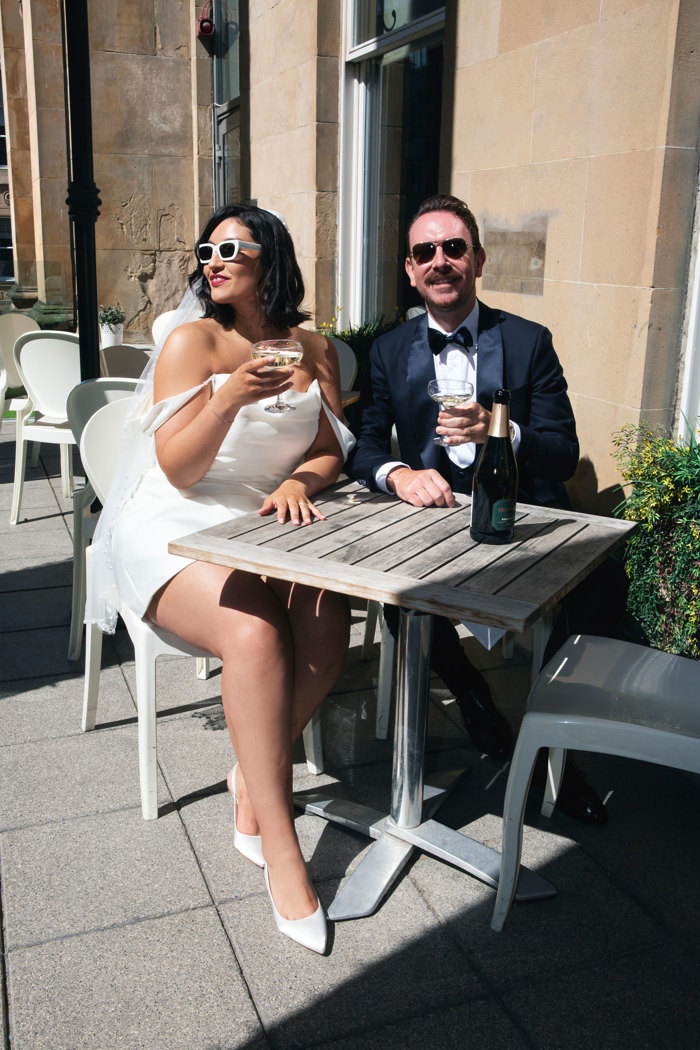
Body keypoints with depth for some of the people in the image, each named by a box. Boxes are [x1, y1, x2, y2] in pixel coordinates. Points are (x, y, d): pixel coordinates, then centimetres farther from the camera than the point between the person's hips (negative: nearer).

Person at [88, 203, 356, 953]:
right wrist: (231, 397, -27)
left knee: (326, 624, -27)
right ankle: (281, 849, -20)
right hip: (175, 529, -4)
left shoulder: (313, 349, 10)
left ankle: (252, 779, -2)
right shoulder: (192, 340, -4)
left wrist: (298, 483, -9)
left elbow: (332, 452, 14)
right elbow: (178, 471, -11)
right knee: (255, 634, -32)